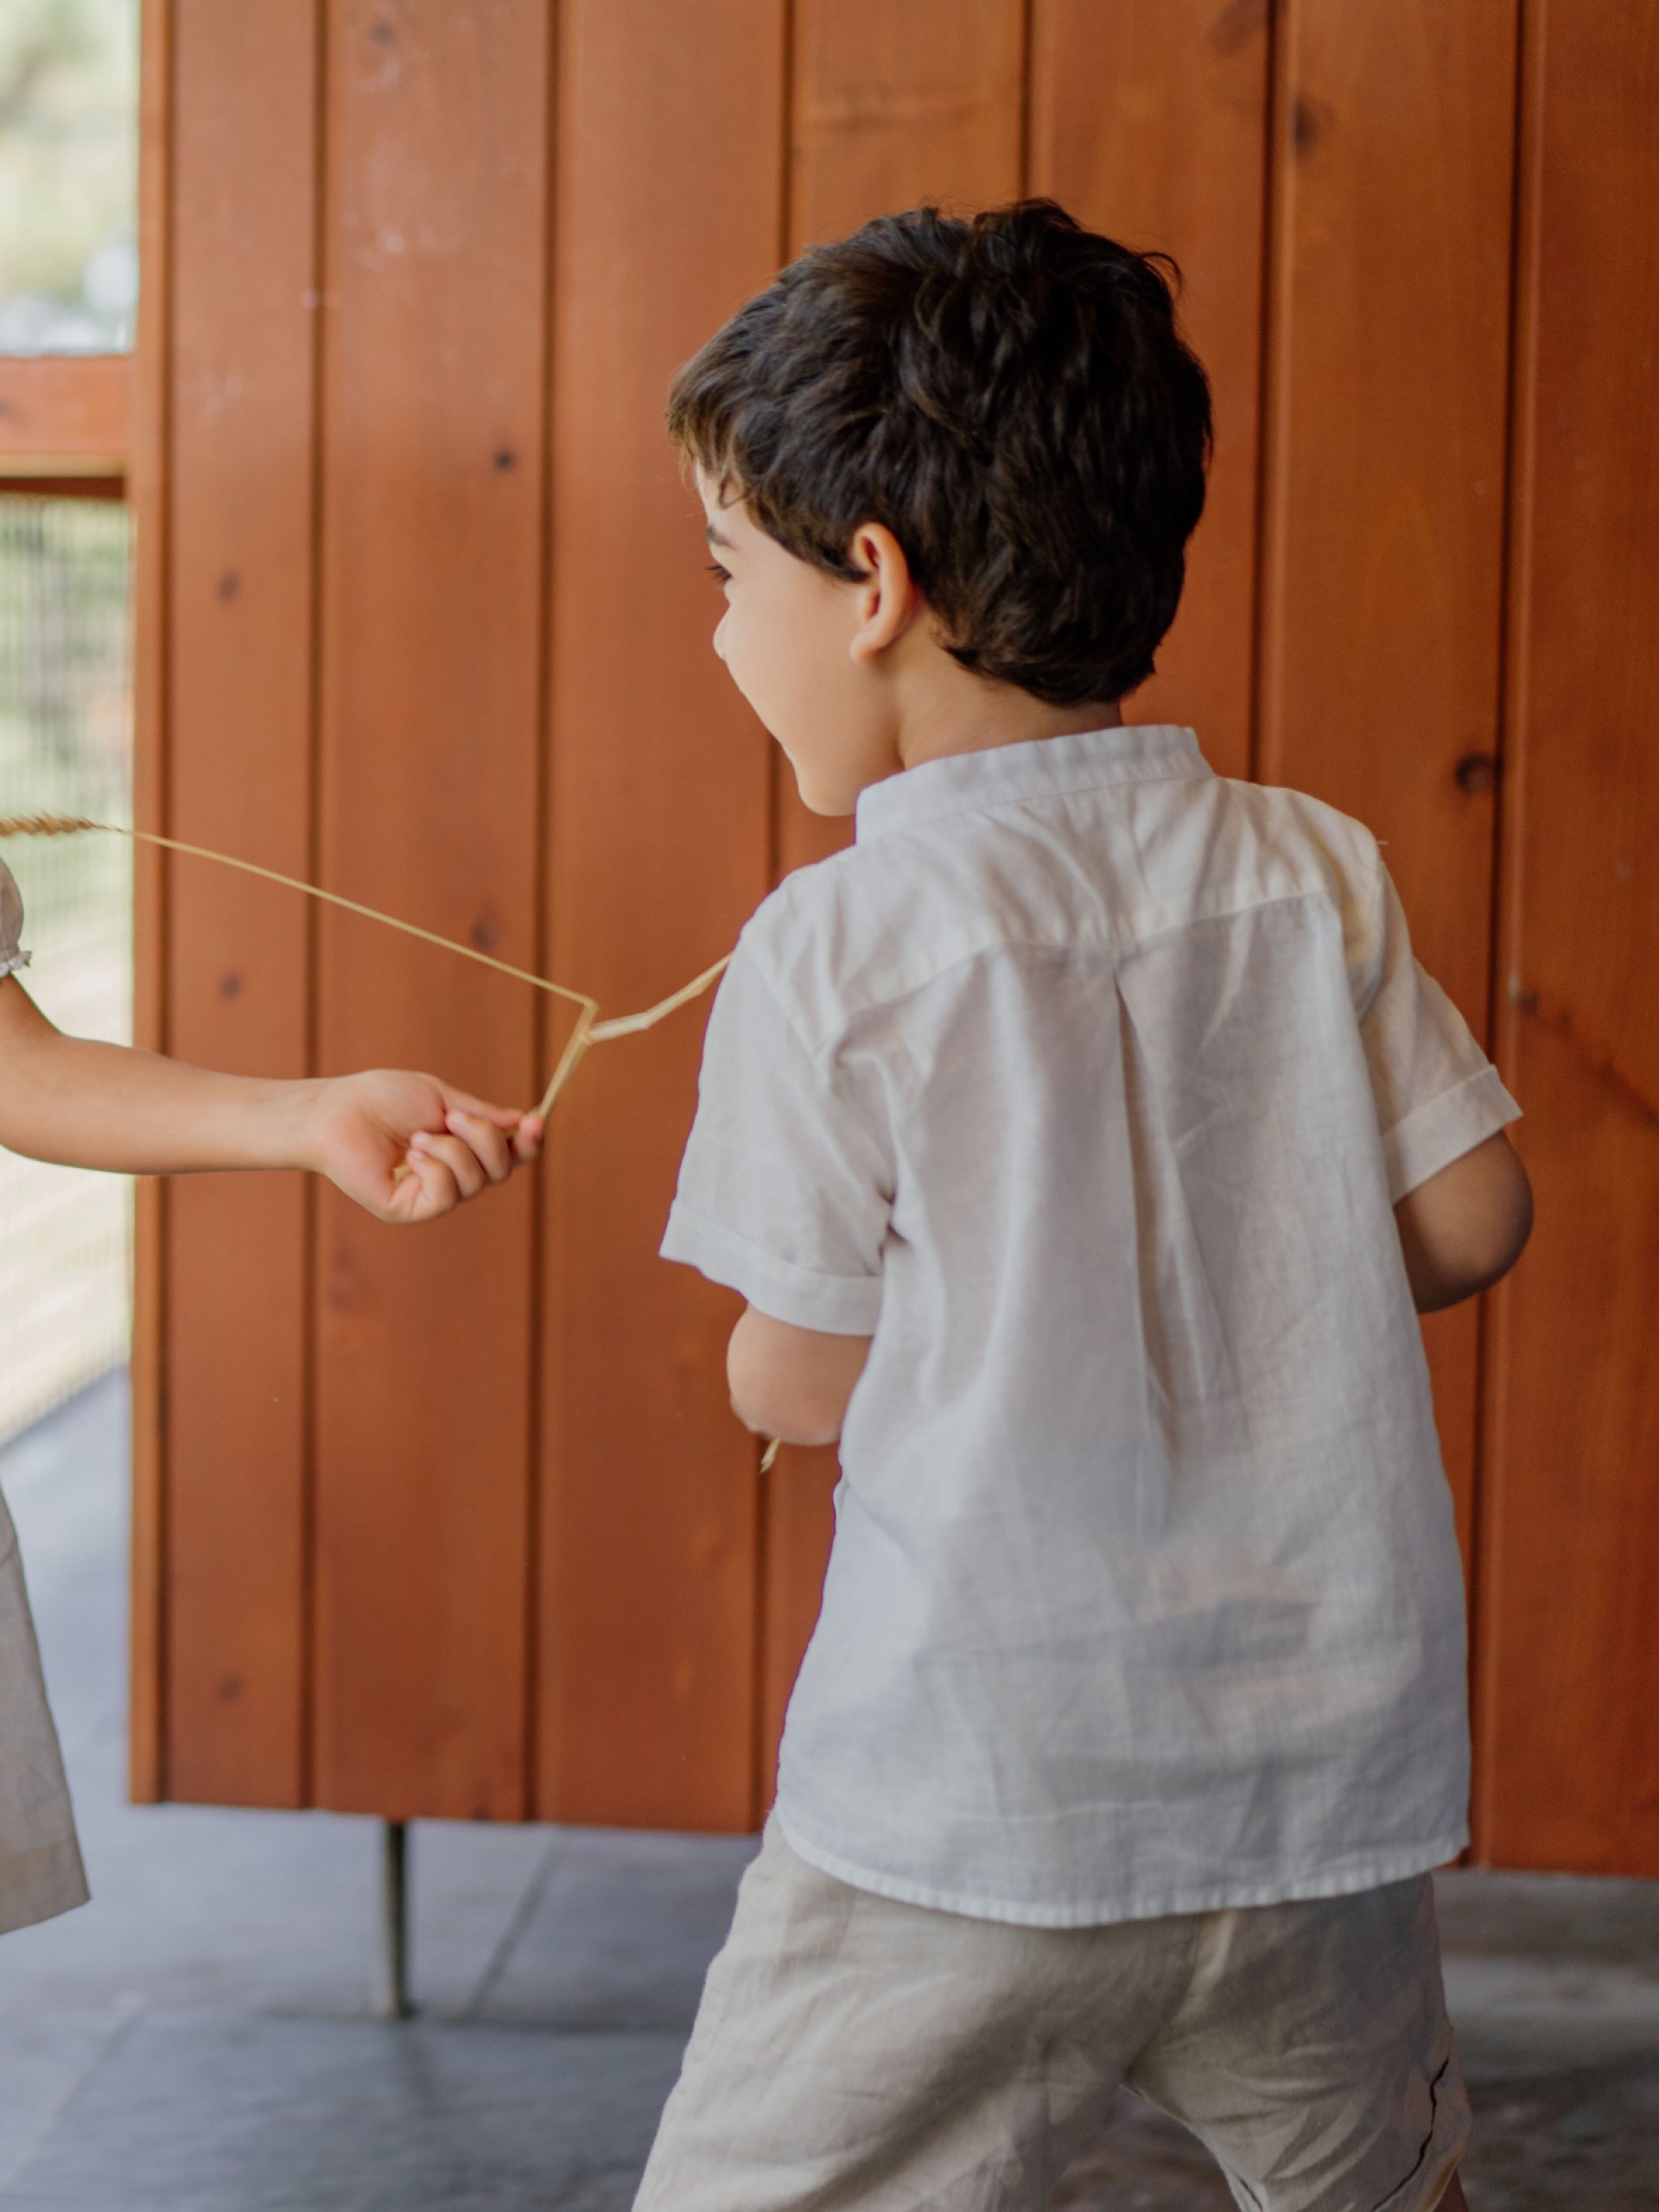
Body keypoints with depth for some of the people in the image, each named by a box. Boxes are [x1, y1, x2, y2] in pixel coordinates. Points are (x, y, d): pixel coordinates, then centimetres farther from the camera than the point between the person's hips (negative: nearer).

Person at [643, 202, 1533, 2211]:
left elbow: (798, 1384, -6)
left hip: (976, 1824, -4)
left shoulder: (835, 951, -13)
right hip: (1327, 1783, 5)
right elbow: (1468, 1222, 4)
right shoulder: (1317, 873, 0)